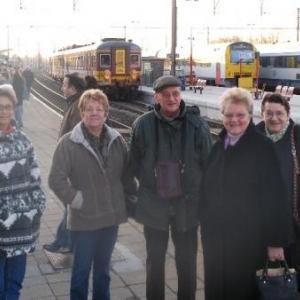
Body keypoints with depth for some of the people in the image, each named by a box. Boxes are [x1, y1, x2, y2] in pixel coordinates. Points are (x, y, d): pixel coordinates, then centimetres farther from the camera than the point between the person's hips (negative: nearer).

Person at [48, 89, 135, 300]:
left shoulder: (116, 139, 2)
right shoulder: (68, 143, -12)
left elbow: (127, 172, 10)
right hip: (85, 219, -4)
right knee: (82, 269, 10)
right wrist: (78, 201, -15)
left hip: (111, 216, 4)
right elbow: (56, 179, -13)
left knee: (103, 268, 20)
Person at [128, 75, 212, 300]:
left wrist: (195, 190, -2)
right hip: (153, 204, 0)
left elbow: (208, 163, -2)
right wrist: (151, 184, -1)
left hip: (187, 204, 0)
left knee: (187, 261, 14)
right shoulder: (143, 125, -9)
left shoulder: (197, 124, -9)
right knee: (155, 259, 15)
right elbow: (135, 164, -1)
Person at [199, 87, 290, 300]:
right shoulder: (219, 146, 7)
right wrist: (205, 225, 11)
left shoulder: (263, 147, -12)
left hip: (248, 239, -5)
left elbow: (275, 197, -14)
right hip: (216, 236, 6)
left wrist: (275, 241, -15)